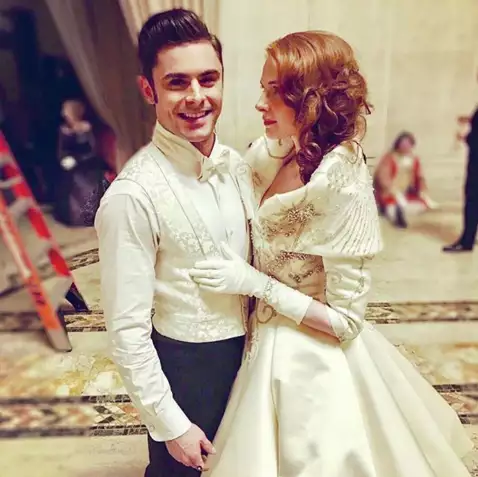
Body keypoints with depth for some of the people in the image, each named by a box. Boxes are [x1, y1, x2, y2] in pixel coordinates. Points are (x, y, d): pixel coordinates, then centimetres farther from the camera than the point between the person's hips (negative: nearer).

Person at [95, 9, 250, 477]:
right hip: (183, 364, -6)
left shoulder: (235, 164, -5)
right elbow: (127, 331, -20)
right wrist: (172, 426, -13)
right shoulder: (134, 196, -25)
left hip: (245, 349, 6)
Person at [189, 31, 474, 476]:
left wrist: (254, 283, -23)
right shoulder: (276, 156, -4)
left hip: (308, 363, -7)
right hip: (271, 345, 7)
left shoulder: (341, 188, -27)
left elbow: (345, 319, -21)